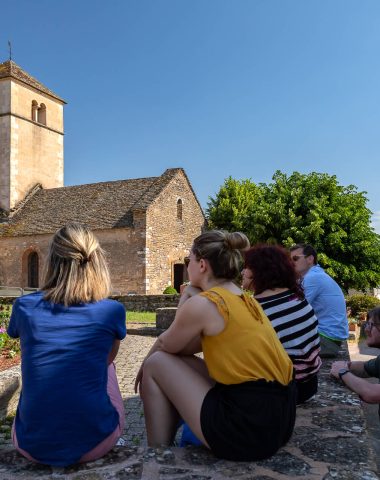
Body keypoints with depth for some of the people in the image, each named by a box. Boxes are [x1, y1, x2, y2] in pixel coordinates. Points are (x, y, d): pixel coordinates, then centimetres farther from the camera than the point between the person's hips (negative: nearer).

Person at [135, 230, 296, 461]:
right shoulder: (246, 299, 12)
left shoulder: (202, 304, -13)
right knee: (180, 363, 21)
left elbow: (165, 345, 6)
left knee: (157, 365, 5)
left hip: (248, 427, -9)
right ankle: (166, 446, 35)